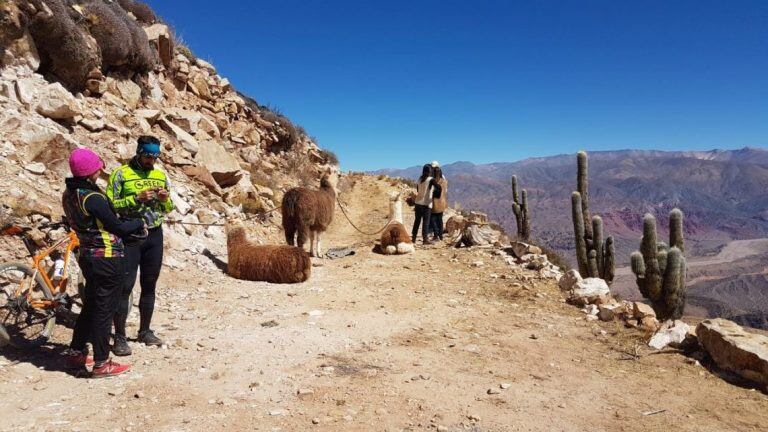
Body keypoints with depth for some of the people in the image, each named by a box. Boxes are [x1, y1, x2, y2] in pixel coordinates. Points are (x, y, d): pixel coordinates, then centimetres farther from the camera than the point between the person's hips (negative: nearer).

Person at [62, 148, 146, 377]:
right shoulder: (93, 198, -22)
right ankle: (101, 364, 12)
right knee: (104, 310, 1)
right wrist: (140, 223, 3)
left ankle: (76, 353, 35)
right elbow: (118, 227, -15)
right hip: (108, 259, -9)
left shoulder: (69, 194, 5)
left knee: (90, 305, 22)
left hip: (88, 256, 9)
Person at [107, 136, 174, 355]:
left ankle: (145, 331, 26)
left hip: (154, 235, 5)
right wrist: (136, 198, -22)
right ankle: (119, 337, 8)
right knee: (125, 286, -2)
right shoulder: (121, 174, -4)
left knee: (149, 285, 12)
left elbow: (169, 209, 15)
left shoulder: (161, 176, 10)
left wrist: (165, 199, -6)